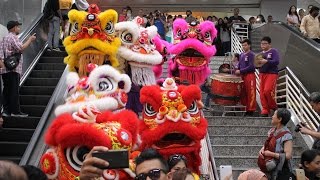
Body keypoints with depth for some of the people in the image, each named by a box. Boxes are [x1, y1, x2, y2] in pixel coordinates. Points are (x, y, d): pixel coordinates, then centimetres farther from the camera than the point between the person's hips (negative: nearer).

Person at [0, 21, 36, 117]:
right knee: (14, 90, -8)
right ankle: (15, 111, -8)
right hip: (13, 68, -9)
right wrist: (30, 40, -10)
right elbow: (21, 48, -20)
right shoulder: (13, 37, -8)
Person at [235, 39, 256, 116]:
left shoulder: (251, 55, -5)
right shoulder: (242, 55, 17)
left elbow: (251, 67, -14)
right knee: (243, 93, 5)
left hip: (250, 75, -7)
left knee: (250, 93, -6)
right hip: (242, 76, 7)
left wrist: (240, 71, -14)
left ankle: (251, 110, -4)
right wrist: (237, 71, 3)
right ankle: (246, 108, 11)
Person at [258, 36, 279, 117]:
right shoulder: (261, 53, 17)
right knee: (262, 93, 0)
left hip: (271, 74, -6)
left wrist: (266, 61, -25)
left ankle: (273, 107, 3)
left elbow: (276, 62, -15)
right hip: (262, 74, 6)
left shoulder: (274, 51, -2)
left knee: (267, 91, -19)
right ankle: (265, 110, 6)